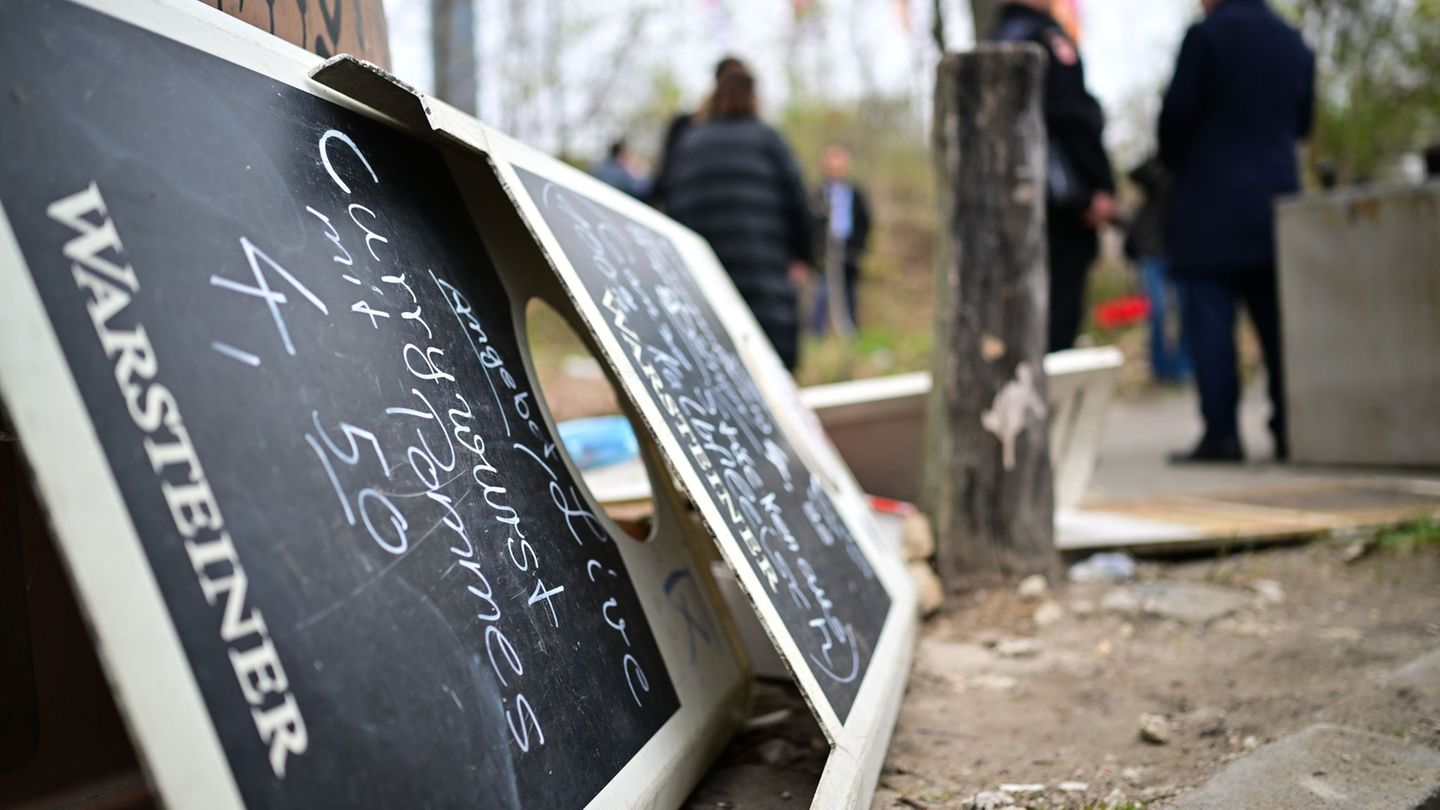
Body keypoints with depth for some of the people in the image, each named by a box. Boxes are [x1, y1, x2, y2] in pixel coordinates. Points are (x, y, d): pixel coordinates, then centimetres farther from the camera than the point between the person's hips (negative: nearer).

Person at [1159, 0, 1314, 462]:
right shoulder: (1295, 44, 14)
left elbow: (1177, 114, -7)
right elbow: (1301, 121, 18)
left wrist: (1175, 163, 11)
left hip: (1212, 203, -6)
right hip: (1278, 194, 6)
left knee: (1210, 322, -5)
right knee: (1278, 320, 7)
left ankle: (1221, 433, -8)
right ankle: (1291, 430, 7)